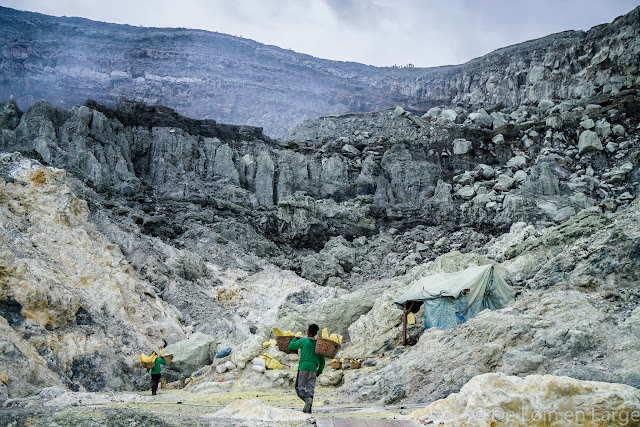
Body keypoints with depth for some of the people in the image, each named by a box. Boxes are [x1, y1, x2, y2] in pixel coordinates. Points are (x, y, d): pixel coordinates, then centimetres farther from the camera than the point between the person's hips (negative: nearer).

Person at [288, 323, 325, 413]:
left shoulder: (303, 341, -2)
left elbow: (291, 346, 3)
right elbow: (322, 359, 12)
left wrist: (295, 338, 20)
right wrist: (320, 371, 20)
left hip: (303, 367, -4)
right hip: (313, 368, 4)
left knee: (299, 388, 0)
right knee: (310, 389, 7)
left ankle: (307, 399, -26)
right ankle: (308, 409, 1)